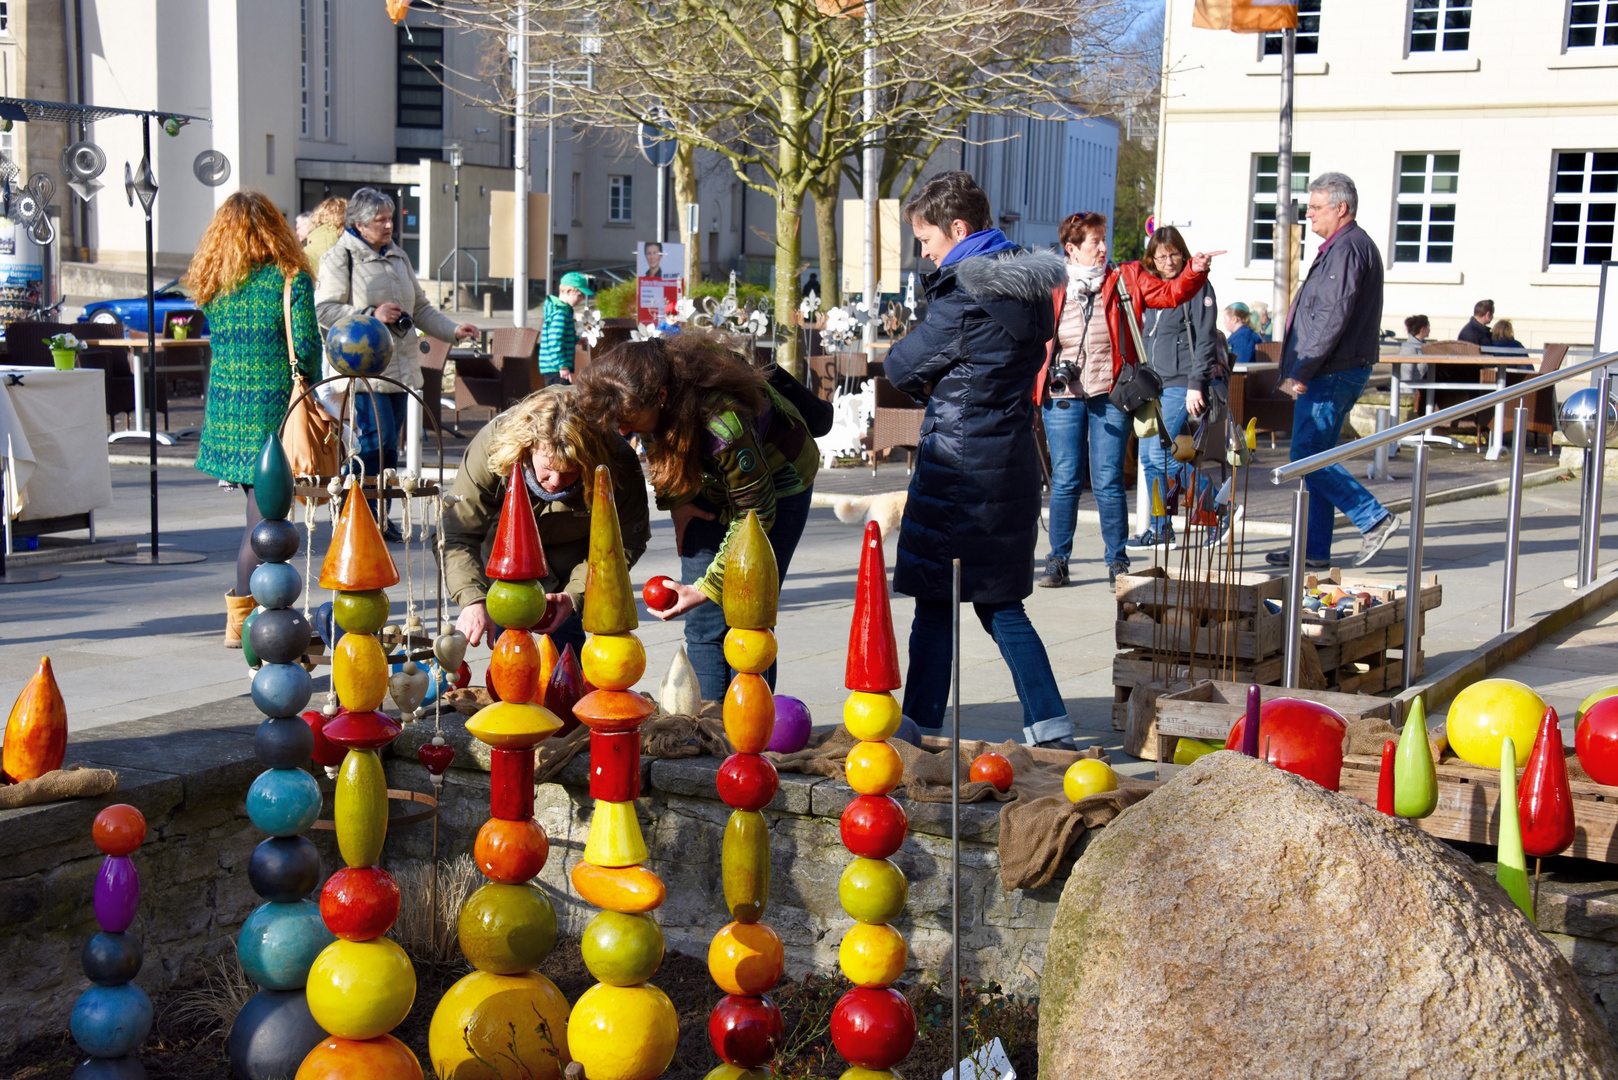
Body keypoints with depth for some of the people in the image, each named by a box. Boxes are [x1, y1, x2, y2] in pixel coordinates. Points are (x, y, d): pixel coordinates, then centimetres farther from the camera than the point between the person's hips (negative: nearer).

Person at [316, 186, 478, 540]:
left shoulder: (398, 257, 20)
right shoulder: (339, 258, -3)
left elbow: (420, 309, 24)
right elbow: (323, 311, -11)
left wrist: (453, 330, 10)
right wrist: (370, 315, -17)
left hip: (399, 369, 7)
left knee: (389, 443, 7)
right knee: (376, 439, -15)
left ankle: (379, 515, 15)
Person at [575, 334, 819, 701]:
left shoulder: (723, 423, -41)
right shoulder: (641, 392, -22)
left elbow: (755, 513, -27)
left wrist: (706, 588, -25)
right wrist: (675, 499, -6)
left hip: (775, 481, -6)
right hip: (709, 479, 6)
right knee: (703, 625, 0)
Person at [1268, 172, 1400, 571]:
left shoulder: (1347, 249, -13)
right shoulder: (1346, 247, 20)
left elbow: (1332, 319, -21)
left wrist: (1301, 371, -20)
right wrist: (1300, 369, 19)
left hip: (1330, 374, -11)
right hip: (1333, 373, 11)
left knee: (1309, 457, -10)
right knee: (1314, 459, 11)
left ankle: (1375, 519, -7)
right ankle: (1314, 551, 13)